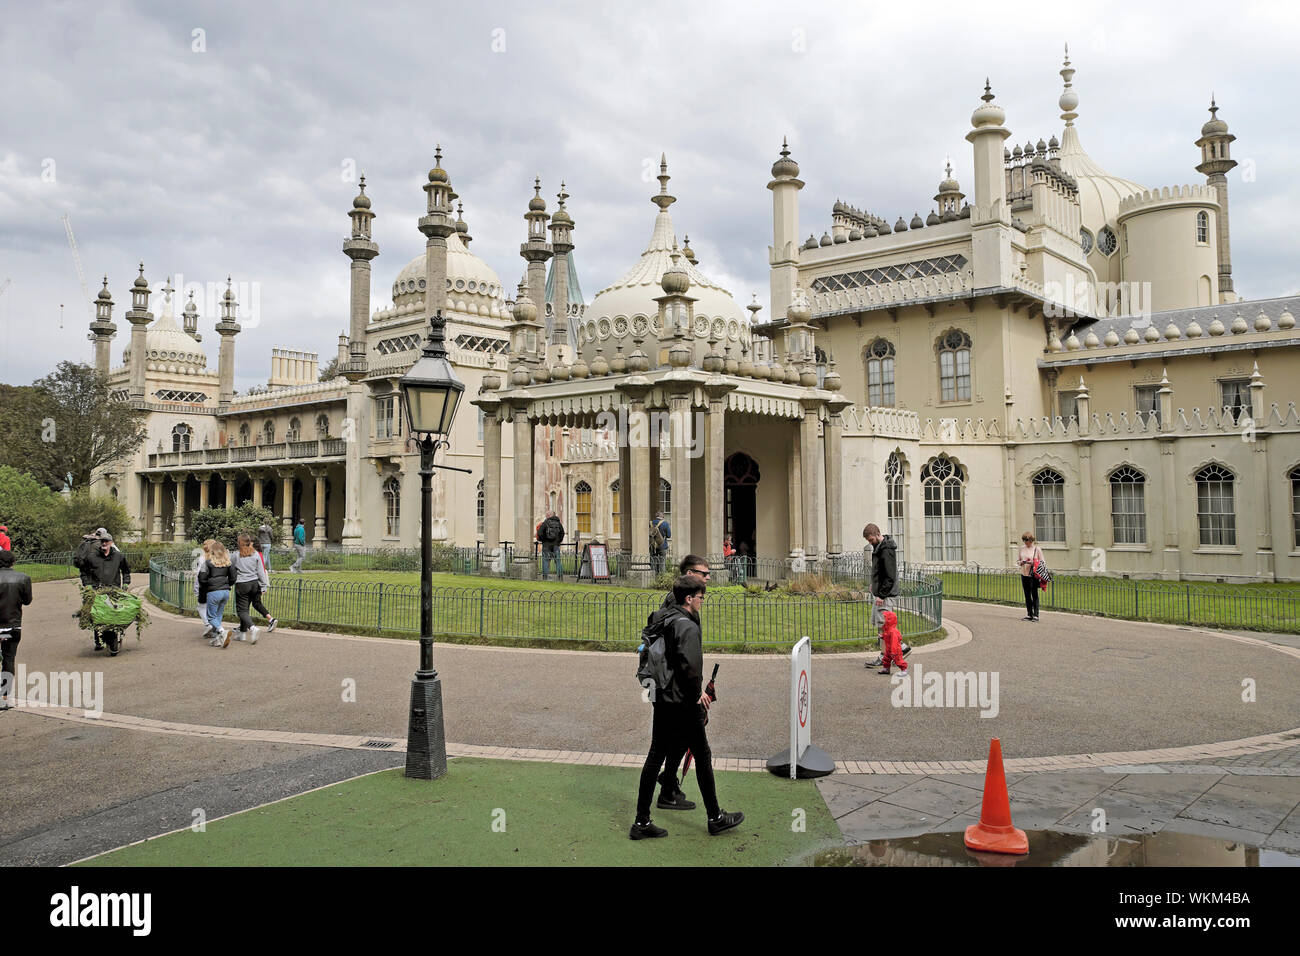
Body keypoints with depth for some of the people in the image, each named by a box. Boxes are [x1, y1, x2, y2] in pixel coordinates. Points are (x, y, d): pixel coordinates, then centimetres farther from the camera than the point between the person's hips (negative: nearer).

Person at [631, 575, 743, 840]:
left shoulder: (659, 618, 9)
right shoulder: (687, 626, -18)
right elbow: (689, 666, -27)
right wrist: (698, 694, -11)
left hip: (662, 699, 8)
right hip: (683, 703, -8)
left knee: (655, 756, 10)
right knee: (702, 756, 7)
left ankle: (641, 822, 13)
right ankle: (715, 818, 20)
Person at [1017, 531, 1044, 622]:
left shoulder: (1037, 549, -5)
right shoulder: (1022, 548, 10)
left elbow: (1043, 562, -3)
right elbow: (1019, 560, 19)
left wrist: (1033, 563, -19)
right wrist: (1020, 562, -4)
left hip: (1033, 575, -5)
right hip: (1024, 574, 5)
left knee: (1034, 595, -4)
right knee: (1027, 595, 10)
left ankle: (1035, 615, 0)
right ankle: (1029, 614, 18)